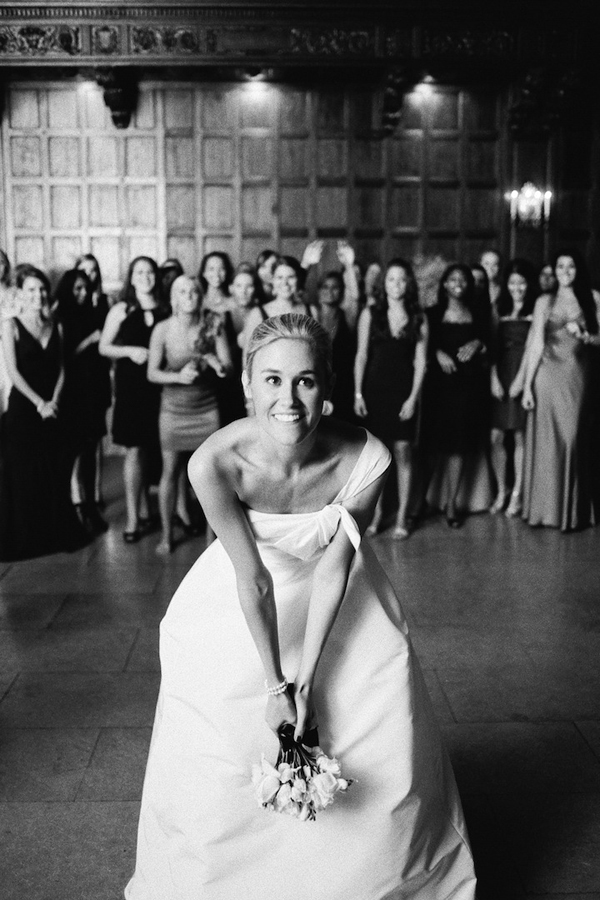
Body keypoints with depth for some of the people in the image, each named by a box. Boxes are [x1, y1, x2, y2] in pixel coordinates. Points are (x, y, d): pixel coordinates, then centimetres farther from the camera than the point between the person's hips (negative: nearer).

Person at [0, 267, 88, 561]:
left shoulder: (56, 326, 9)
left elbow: (61, 369, 8)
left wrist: (54, 400, -7)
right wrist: (39, 403, -14)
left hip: (52, 409, 4)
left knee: (56, 473, 6)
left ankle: (59, 534, 17)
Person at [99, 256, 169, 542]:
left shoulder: (165, 311, 5)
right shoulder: (121, 310, 2)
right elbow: (103, 347, 2)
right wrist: (130, 351, -12)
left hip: (158, 386, 2)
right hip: (130, 386, -2)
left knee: (150, 449, 8)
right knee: (134, 449, -3)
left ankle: (144, 509, 23)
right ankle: (133, 517, 1)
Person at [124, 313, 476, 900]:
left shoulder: (365, 459, -29)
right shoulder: (215, 464, -31)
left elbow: (335, 565, -19)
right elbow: (253, 578, -23)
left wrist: (308, 680, -17)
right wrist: (275, 685, -17)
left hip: (339, 600, 1)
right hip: (238, 611, 0)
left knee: (381, 757, 4)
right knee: (212, 765, 4)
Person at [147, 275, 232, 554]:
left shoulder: (212, 324, -8)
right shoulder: (162, 330, -11)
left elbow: (228, 365, -5)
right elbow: (152, 373, -9)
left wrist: (216, 364, -27)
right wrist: (178, 376, -26)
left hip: (206, 408, 1)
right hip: (173, 408, -1)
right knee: (171, 470, 2)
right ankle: (167, 534, 15)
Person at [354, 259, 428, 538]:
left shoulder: (418, 319, 4)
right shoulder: (370, 314, 4)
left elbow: (420, 362, 2)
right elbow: (362, 355, 4)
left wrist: (413, 397, -6)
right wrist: (358, 393, -1)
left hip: (403, 390, 0)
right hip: (375, 387, 0)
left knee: (403, 452, -1)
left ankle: (402, 516, 6)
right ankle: (376, 512, 14)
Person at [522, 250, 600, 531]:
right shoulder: (545, 301, 5)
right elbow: (536, 343, 2)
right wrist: (527, 384, -2)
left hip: (577, 376, 0)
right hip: (548, 376, 0)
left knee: (572, 440, 0)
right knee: (546, 440, 0)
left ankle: (571, 512, 9)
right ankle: (545, 509, 8)